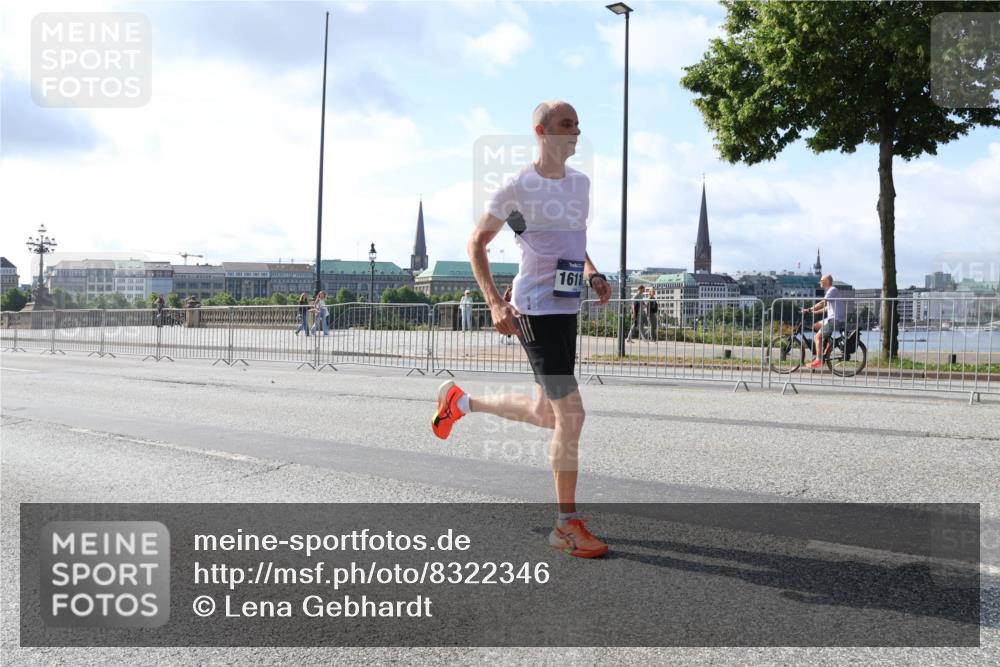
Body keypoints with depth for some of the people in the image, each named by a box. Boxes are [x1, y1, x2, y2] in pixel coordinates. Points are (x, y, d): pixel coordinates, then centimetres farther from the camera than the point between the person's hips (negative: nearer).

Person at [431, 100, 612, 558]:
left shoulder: (580, 183, 13)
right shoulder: (518, 188, -9)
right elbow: (476, 243, -2)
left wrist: (593, 274, 6)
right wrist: (495, 303, -13)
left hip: (567, 309, 8)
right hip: (535, 309, -8)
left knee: (546, 413, 17)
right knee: (570, 414, -11)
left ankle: (462, 401, 38)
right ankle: (567, 525, 2)